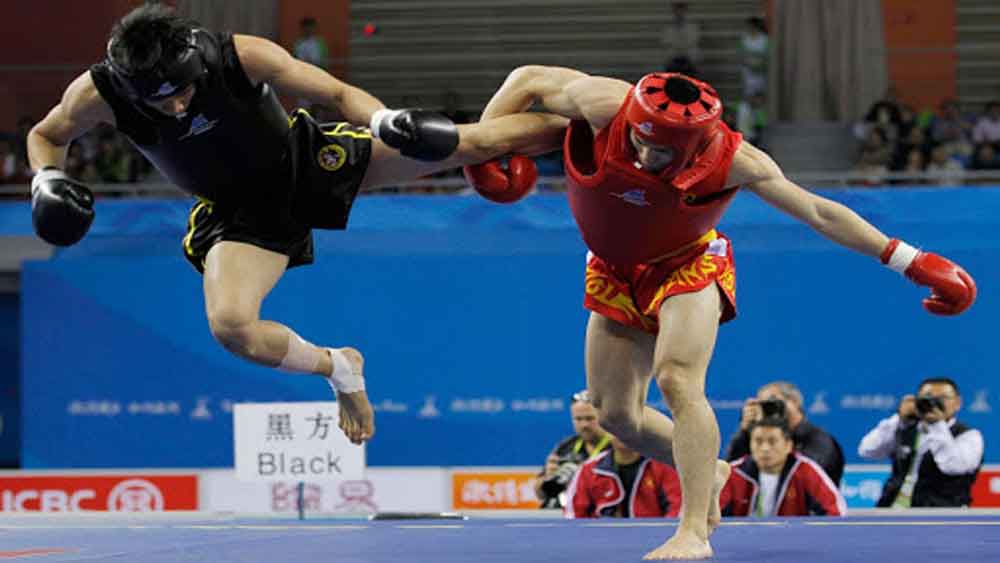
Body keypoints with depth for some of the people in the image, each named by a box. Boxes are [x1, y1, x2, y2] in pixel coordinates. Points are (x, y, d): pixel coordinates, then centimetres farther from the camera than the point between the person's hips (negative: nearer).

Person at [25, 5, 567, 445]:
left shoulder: (243, 56, -28)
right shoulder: (98, 93, -24)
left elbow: (338, 94, -16)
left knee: (466, 142, -7)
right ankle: (336, 368, 3)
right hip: (243, 216, 1)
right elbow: (46, 134, -1)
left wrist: (384, 121, -36)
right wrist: (47, 180, -23)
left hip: (308, 161, -1)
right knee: (230, 327, -25)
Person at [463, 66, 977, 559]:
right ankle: (707, 474, 32)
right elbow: (528, 79, -12)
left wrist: (909, 261, -21)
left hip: (687, 267, -4)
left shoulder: (732, 162, -29)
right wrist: (481, 151, -19)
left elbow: (818, 213, -20)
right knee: (615, 414, 6)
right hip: (615, 274, 4)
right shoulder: (605, 107, -29)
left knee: (677, 379, -28)